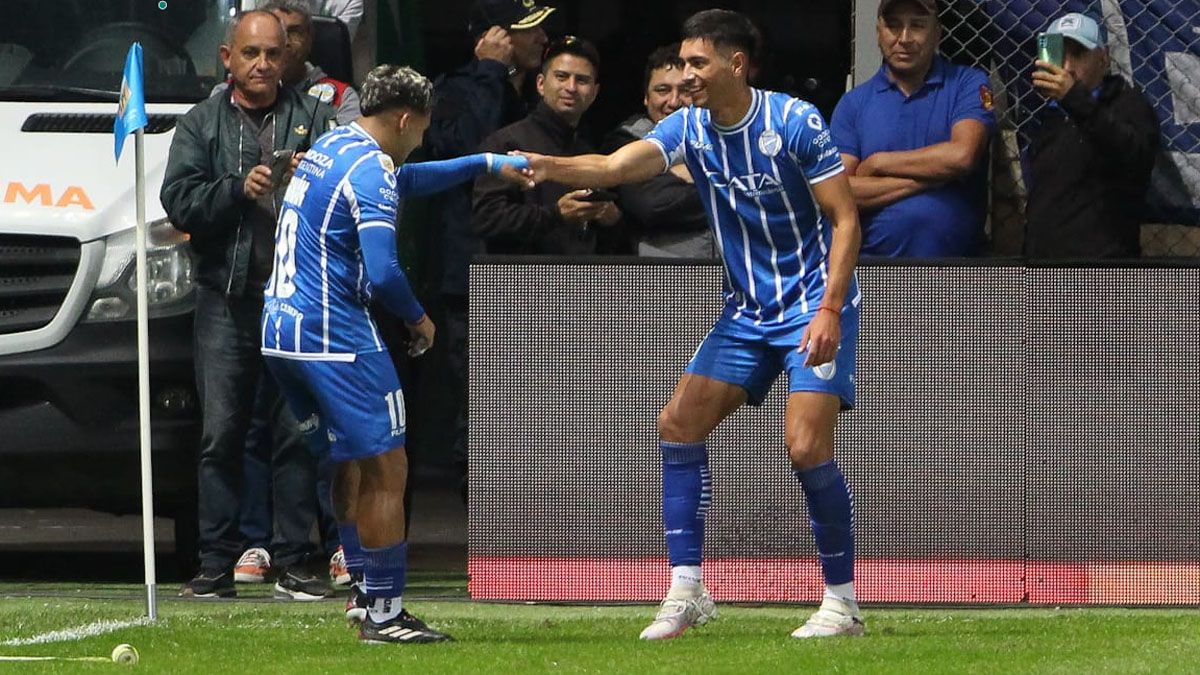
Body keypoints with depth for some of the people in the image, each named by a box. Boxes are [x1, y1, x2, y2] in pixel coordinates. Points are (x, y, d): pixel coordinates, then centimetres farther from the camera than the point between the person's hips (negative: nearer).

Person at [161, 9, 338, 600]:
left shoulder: (313, 118, 12)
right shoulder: (202, 124, 13)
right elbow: (178, 200, 1)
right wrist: (239, 189, -12)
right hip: (227, 296, 1)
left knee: (298, 433, -2)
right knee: (221, 433, -1)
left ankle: (294, 565, 2)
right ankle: (216, 566, 2)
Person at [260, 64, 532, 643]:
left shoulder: (329, 145, 15)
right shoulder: (370, 169, -14)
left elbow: (405, 180, 35)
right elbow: (382, 273, -22)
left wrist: (486, 164, 39)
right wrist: (418, 318, -3)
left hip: (282, 330, 10)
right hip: (334, 336, -10)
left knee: (351, 464, 20)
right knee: (385, 470, -4)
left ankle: (365, 592, 23)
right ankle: (383, 613, -3)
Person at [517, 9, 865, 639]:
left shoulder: (794, 121, -15)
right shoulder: (689, 127, -1)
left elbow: (845, 219, -13)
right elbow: (616, 166, -18)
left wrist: (829, 310, -22)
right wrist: (551, 167, -38)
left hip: (814, 305, -6)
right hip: (747, 311, 6)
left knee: (806, 447, -17)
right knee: (678, 425, -2)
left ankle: (842, 601, -4)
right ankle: (687, 590, 3)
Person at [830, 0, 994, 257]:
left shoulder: (969, 84, 8)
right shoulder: (853, 104, 12)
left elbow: (962, 156, -8)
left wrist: (877, 163, 0)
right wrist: (928, 178, -6)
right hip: (874, 263, 1)